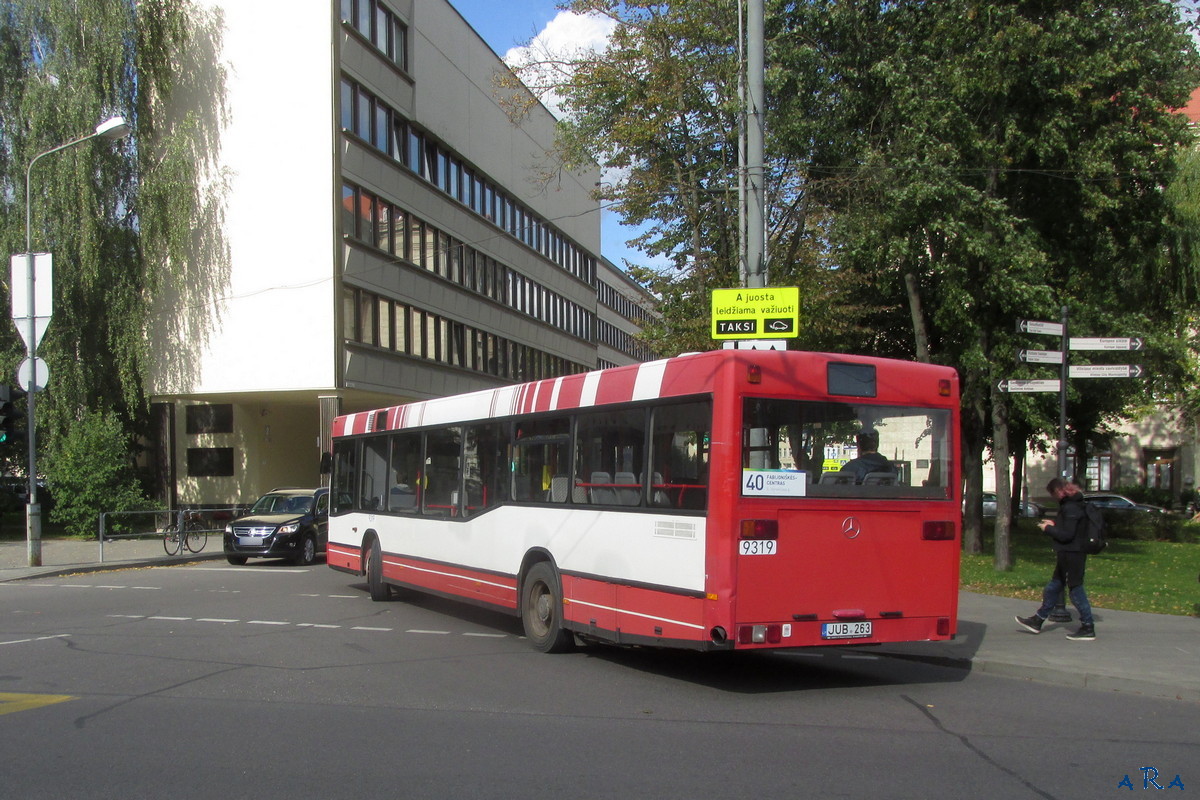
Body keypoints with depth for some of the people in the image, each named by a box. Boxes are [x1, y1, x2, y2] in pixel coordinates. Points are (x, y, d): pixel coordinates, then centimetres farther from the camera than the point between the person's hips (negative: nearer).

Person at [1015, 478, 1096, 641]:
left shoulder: (1071, 508, -19)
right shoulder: (1072, 504, 12)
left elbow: (1067, 535, -23)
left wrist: (1048, 529, -11)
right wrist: (1054, 525, 11)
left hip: (1072, 555, -11)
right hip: (1068, 555, 11)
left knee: (1076, 590, -4)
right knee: (1053, 588, 16)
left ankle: (1088, 629, 2)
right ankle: (1037, 621, 25)